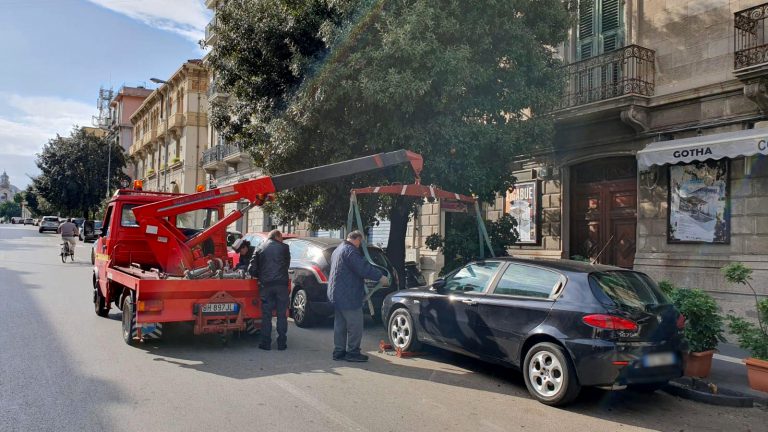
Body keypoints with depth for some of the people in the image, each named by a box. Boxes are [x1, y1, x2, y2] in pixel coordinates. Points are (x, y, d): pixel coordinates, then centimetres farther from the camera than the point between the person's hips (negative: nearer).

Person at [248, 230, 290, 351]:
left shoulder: (260, 249, 9)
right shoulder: (284, 247, 5)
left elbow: (252, 269, 5)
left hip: (265, 285, 1)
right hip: (281, 283, -1)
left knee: (266, 314, 7)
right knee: (282, 314, 6)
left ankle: (266, 343, 10)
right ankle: (281, 343, 9)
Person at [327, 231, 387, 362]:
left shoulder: (338, 250, 19)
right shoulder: (350, 250, -15)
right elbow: (363, 267, -22)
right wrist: (380, 276, -15)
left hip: (336, 294, 10)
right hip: (348, 296, -10)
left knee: (340, 324, 14)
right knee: (355, 324, -3)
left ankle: (339, 351, 18)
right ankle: (352, 352, 1)